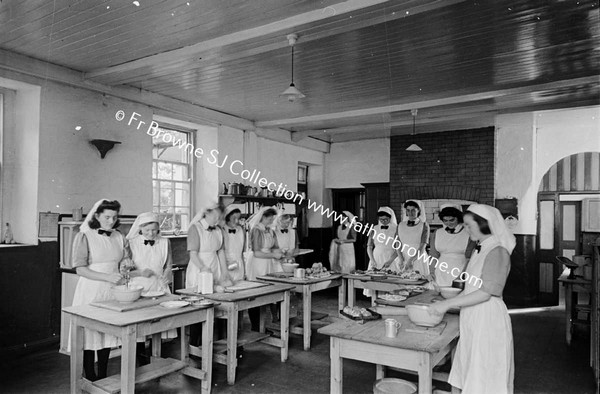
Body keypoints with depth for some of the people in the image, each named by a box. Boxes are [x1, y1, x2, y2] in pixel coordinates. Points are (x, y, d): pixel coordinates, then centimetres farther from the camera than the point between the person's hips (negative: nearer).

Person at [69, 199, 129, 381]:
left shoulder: (119, 237, 7)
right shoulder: (84, 237, -8)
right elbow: (80, 269, -13)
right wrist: (107, 277, -23)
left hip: (112, 291, 4)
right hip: (91, 291, -4)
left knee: (108, 333, 10)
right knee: (90, 334, 2)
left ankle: (103, 376, 24)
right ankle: (90, 379, 16)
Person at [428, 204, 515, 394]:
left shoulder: (497, 252, -16)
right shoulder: (480, 249, 10)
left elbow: (485, 293, -21)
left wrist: (448, 304, -19)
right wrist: (446, 303, 8)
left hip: (487, 319, -8)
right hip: (473, 319, 8)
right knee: (471, 373, 14)